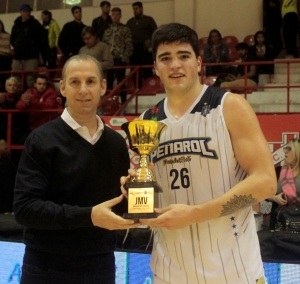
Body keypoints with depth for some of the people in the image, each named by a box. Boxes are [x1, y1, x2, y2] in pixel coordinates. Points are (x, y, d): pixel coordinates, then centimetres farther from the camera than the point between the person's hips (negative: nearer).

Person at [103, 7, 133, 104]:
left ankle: (123, 104, 2)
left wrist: (125, 58, -11)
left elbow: (129, 45, -1)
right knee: (108, 82, 5)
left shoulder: (125, 29, 5)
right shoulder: (107, 30, 15)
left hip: (120, 59, -3)